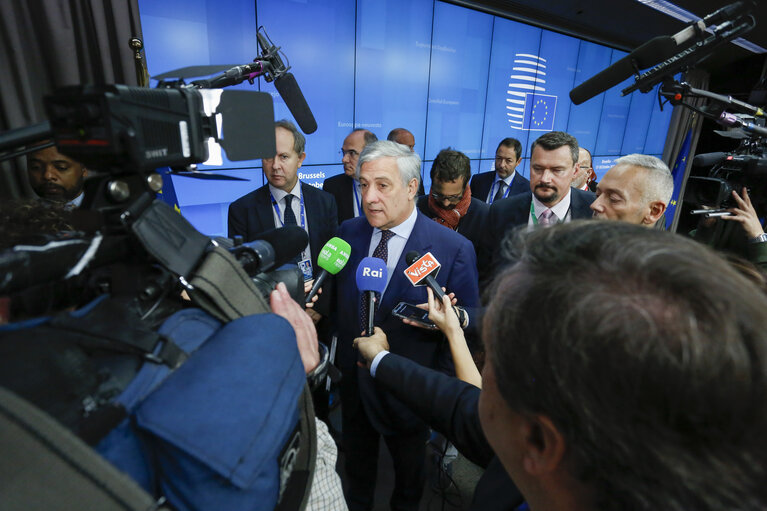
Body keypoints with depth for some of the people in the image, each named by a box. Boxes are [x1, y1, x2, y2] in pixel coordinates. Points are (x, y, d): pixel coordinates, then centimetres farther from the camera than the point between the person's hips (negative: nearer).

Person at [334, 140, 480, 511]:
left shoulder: (454, 249, -22)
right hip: (352, 379, 4)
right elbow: (339, 301, 4)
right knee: (356, 463, 30)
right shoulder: (348, 233, -8)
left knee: (408, 471, 27)